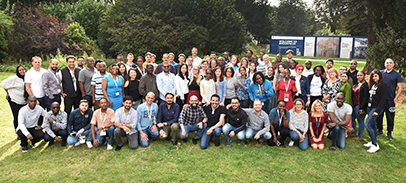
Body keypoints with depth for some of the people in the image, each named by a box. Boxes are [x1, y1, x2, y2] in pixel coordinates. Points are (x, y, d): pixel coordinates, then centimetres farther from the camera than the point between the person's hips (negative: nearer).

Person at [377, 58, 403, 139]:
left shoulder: (396, 74, 1)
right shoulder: (381, 73, 7)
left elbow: (400, 88, 0)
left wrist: (396, 98, -8)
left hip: (390, 100, -2)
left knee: (390, 117, 4)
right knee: (379, 115, 8)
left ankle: (389, 133, 18)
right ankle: (380, 130, 23)